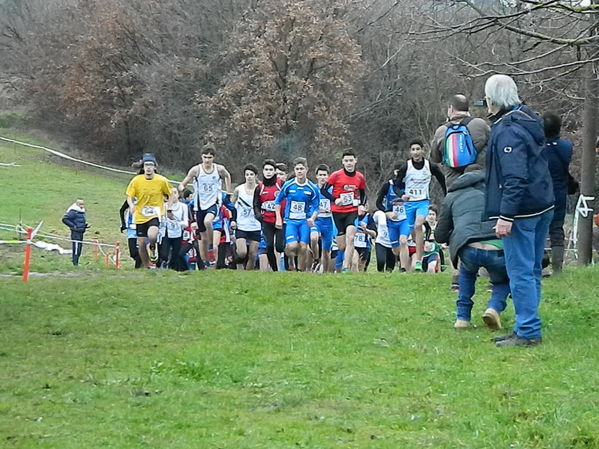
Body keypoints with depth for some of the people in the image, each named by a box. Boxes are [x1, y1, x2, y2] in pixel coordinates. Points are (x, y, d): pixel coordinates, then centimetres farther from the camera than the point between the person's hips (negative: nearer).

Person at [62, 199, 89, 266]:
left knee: (80, 248, 11)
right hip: (75, 232, -9)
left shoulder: (82, 212, 17)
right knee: (76, 248, -11)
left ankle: (76, 263, 17)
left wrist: (86, 225, 13)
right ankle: (75, 263, -9)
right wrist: (73, 225, -16)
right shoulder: (73, 212, -12)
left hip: (81, 232, 9)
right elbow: (64, 219, -17)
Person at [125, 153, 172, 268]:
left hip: (155, 215, -2)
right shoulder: (136, 180, -4)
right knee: (141, 244, 3)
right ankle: (146, 267, 24)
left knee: (152, 236, -30)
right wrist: (131, 205, -17)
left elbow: (170, 195, 9)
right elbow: (129, 195, 3)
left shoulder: (162, 181, -5)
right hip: (140, 216, 2)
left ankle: (153, 249, 5)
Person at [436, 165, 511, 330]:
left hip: (468, 250, 1)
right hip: (498, 250, -1)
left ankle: (463, 316, 26)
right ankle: (495, 307, 2)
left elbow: (440, 236, 28)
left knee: (467, 272, 39)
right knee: (503, 280, 33)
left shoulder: (452, 196, 28)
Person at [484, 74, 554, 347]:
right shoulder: (527, 118, 12)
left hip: (522, 211, -10)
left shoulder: (507, 131, -18)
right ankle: (528, 328, 22)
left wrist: (506, 216, -24)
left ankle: (528, 332, -5)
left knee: (520, 272, -6)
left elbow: (515, 178, -25)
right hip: (543, 207, 10)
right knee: (532, 270, 15)